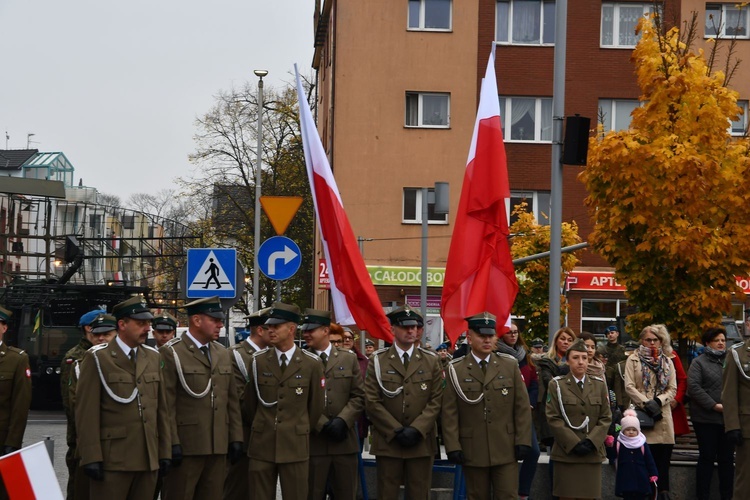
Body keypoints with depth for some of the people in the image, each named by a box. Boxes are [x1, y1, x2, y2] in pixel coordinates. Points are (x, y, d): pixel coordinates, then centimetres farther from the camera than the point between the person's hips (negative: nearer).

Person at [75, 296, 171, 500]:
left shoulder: (153, 357, 14)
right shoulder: (97, 358, -3)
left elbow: (161, 408, 14)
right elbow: (87, 411, -9)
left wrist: (165, 452, 10)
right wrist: (91, 458, -14)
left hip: (148, 460, 5)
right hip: (112, 460, -5)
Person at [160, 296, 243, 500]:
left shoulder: (223, 354, 14)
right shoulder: (171, 353, -6)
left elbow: (232, 400, 15)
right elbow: (166, 404, -10)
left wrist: (235, 437, 9)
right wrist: (172, 443, -15)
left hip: (218, 446, 6)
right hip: (185, 446, -6)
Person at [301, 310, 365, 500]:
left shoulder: (349, 359, 10)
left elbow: (359, 396, 5)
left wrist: (342, 421, -10)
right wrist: (322, 425, -12)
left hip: (344, 440, 2)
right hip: (312, 440, -2)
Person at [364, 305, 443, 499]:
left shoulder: (431, 361, 9)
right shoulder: (378, 361, 4)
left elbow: (436, 401, 1)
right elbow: (372, 402, -2)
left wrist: (416, 430, -11)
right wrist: (396, 430, -10)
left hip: (421, 441, 1)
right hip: (387, 441, -1)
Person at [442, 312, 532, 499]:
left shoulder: (510, 365, 6)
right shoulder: (456, 370, 2)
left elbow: (522, 407, 5)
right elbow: (450, 413, -1)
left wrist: (523, 441, -2)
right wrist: (453, 447, -7)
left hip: (506, 450, 1)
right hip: (472, 451, 0)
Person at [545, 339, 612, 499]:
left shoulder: (599, 385, 12)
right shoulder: (557, 385, 2)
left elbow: (606, 418, 7)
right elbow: (553, 418, -4)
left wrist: (591, 441, -8)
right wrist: (574, 443, -13)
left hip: (593, 453, 3)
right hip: (566, 453, -2)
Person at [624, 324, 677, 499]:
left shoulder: (667, 361, 17)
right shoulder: (633, 360, 7)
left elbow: (672, 389, 10)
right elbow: (629, 386, -2)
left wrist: (658, 401, -8)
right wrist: (646, 403, -12)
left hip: (663, 415, 3)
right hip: (641, 413, -3)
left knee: (663, 457, -2)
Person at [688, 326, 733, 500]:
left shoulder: (731, 361, 13)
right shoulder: (699, 362, 2)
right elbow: (693, 387, -9)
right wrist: (714, 405, -15)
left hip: (729, 418, 3)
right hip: (706, 418, -3)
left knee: (727, 458, 7)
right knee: (707, 457, 3)